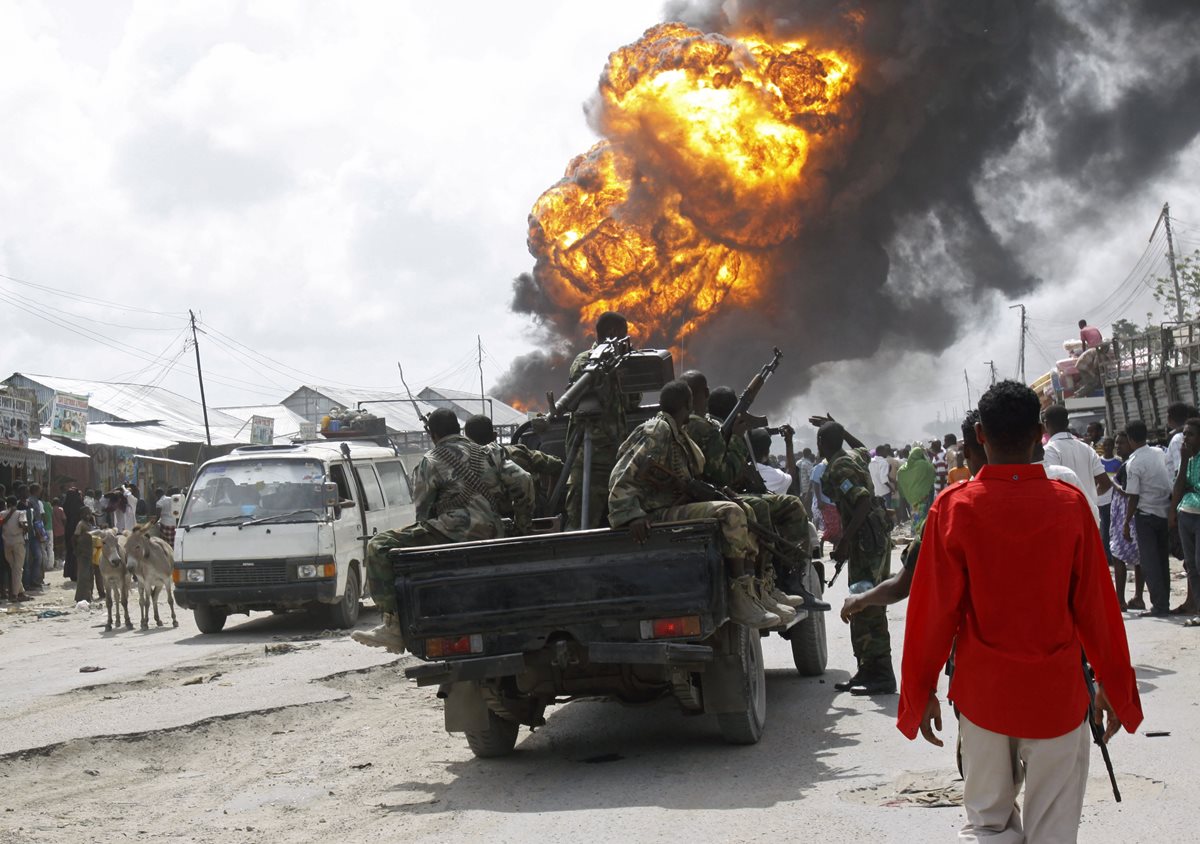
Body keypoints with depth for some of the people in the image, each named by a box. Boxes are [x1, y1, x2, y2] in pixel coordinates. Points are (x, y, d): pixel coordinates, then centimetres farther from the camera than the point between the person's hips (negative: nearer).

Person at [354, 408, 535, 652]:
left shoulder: (431, 461, 3)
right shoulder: (487, 454, 21)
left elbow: (421, 508, 5)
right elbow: (523, 481, 15)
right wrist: (522, 526, 23)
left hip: (456, 535, -9)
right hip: (490, 537, 9)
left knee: (380, 547, -10)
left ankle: (394, 627, -19)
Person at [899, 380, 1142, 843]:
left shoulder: (953, 506, -10)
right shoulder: (1070, 504, -9)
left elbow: (934, 610, -7)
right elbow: (1097, 605, -4)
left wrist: (920, 694, 5)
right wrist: (1117, 689, 9)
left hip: (982, 690, 1)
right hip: (1057, 691, 0)